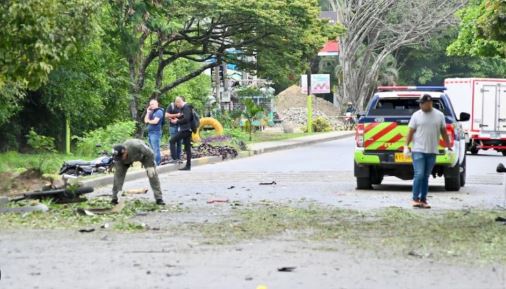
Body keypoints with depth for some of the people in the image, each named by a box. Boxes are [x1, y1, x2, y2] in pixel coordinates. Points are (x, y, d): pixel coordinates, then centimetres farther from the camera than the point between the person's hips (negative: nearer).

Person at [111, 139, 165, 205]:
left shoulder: (136, 146, -47)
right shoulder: (118, 156, -35)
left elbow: (150, 153, -29)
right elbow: (118, 175, -29)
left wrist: (150, 166, -31)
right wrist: (119, 190, -32)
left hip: (143, 154, -2)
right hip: (128, 159, 2)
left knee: (153, 174, -13)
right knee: (118, 174, -10)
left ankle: (158, 198, -9)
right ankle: (114, 198, 3)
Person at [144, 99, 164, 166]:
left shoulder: (159, 111, -7)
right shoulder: (151, 112, 19)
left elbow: (155, 121, -17)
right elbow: (145, 120, 14)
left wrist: (148, 121, 0)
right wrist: (148, 112, 4)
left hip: (155, 133, -9)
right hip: (150, 132, 9)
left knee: (156, 149, -9)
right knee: (153, 149, 9)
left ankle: (157, 164, -8)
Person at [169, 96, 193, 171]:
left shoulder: (186, 107, -11)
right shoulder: (184, 108, 20)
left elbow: (186, 119, -21)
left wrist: (177, 121, -11)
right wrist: (178, 119, 10)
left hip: (185, 129, -10)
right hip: (188, 130, 10)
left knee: (172, 140, -12)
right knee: (187, 147, 8)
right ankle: (188, 165, 8)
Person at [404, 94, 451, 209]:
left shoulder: (439, 115, 7)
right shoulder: (416, 115, 1)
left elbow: (444, 132, 12)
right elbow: (411, 132, 1)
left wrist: (449, 147, 11)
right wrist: (406, 146, -7)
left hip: (432, 152, 2)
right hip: (418, 151, -2)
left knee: (426, 177, 7)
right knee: (419, 175, -11)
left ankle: (423, 200, 11)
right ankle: (415, 199, -6)